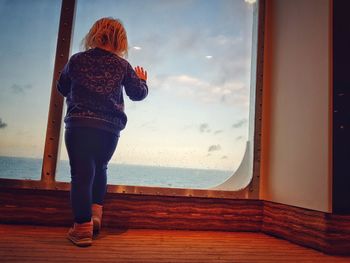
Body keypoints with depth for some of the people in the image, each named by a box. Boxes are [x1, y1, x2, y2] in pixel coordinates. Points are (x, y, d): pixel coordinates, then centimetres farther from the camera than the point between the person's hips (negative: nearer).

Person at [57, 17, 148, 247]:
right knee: (99, 169, 21)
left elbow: (62, 88, 19)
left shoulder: (77, 60, 8)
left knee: (82, 173, -1)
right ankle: (95, 213, 13)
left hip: (80, 123, -1)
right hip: (110, 127, 1)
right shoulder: (122, 65, 6)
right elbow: (138, 94, 11)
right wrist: (142, 81, 32)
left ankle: (83, 227, -3)